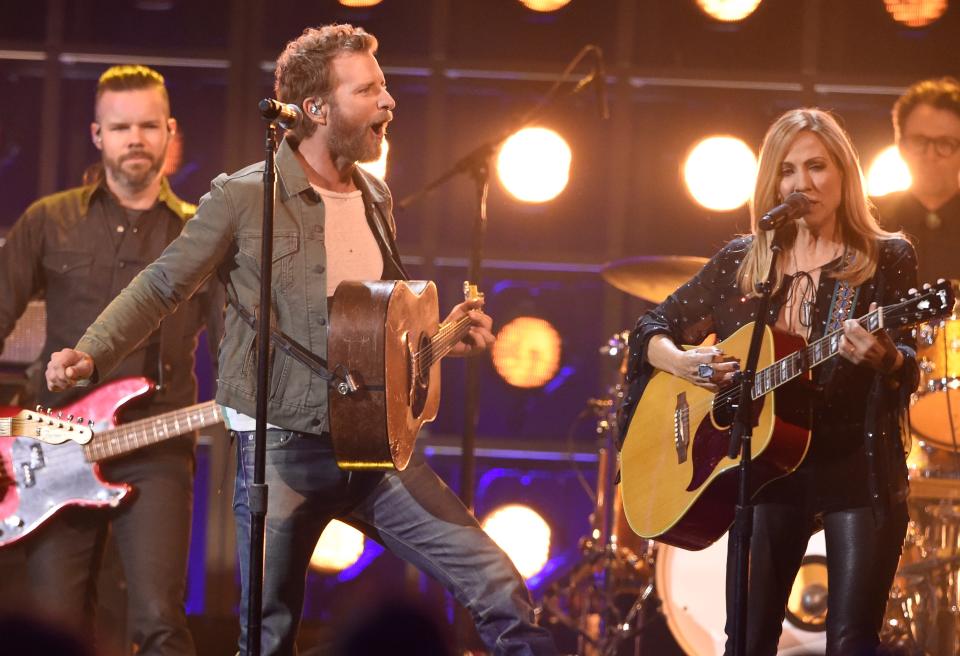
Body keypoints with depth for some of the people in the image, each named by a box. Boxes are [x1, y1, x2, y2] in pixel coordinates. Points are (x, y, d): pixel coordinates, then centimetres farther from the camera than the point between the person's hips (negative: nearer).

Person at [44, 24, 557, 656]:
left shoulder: (376, 200, 10)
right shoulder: (245, 197, -8)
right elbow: (161, 287, -2)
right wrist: (90, 354, -14)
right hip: (281, 453, -4)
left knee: (501, 592, -6)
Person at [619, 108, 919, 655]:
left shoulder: (887, 258, -1)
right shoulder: (740, 262, 8)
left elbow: (907, 372, -9)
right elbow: (651, 331, 13)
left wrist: (884, 358, -32)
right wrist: (681, 361, -9)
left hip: (859, 470, -3)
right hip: (768, 466, 3)